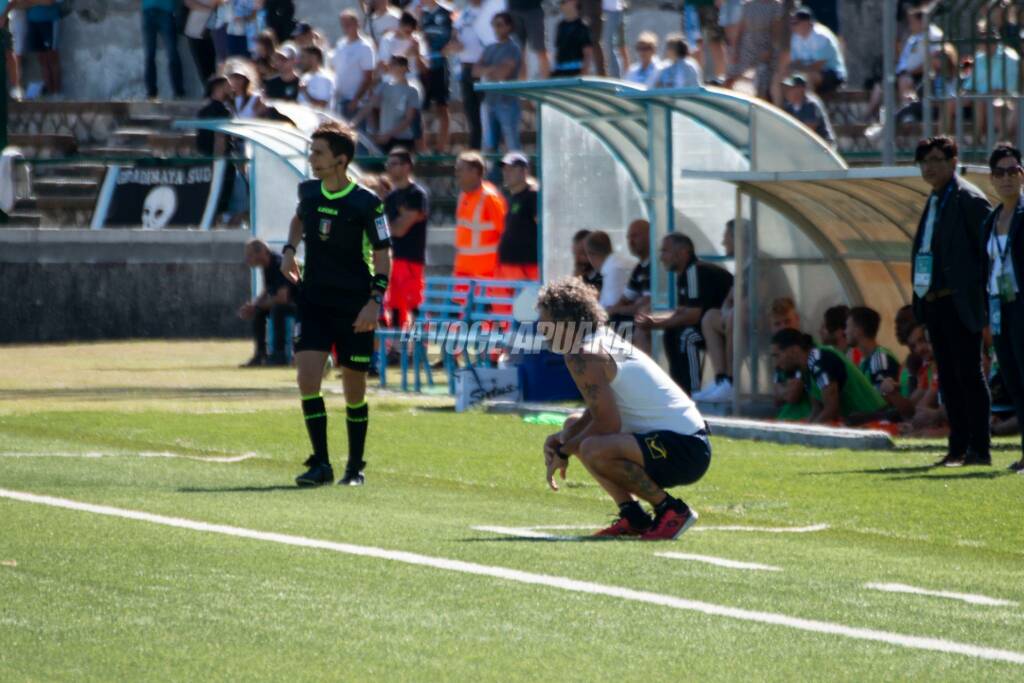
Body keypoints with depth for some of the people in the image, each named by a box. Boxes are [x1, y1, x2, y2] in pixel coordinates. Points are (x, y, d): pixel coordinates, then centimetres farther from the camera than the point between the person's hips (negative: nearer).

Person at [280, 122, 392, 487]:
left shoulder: (366, 203, -11)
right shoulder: (308, 191, 3)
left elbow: (383, 254, -8)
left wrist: (375, 302, -17)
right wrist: (289, 249, 10)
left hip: (354, 307, -3)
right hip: (313, 300, 3)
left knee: (354, 388, 4)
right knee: (307, 377, -13)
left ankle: (355, 467, 19)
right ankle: (320, 464, -6)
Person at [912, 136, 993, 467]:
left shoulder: (969, 199, -8)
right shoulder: (935, 201, 18)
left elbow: (989, 250, -11)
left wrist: (983, 299, -15)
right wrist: (922, 301, 14)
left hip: (960, 303, -9)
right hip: (934, 303, 9)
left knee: (969, 375, -6)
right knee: (949, 378, 10)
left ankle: (979, 449, -4)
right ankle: (958, 448, 14)